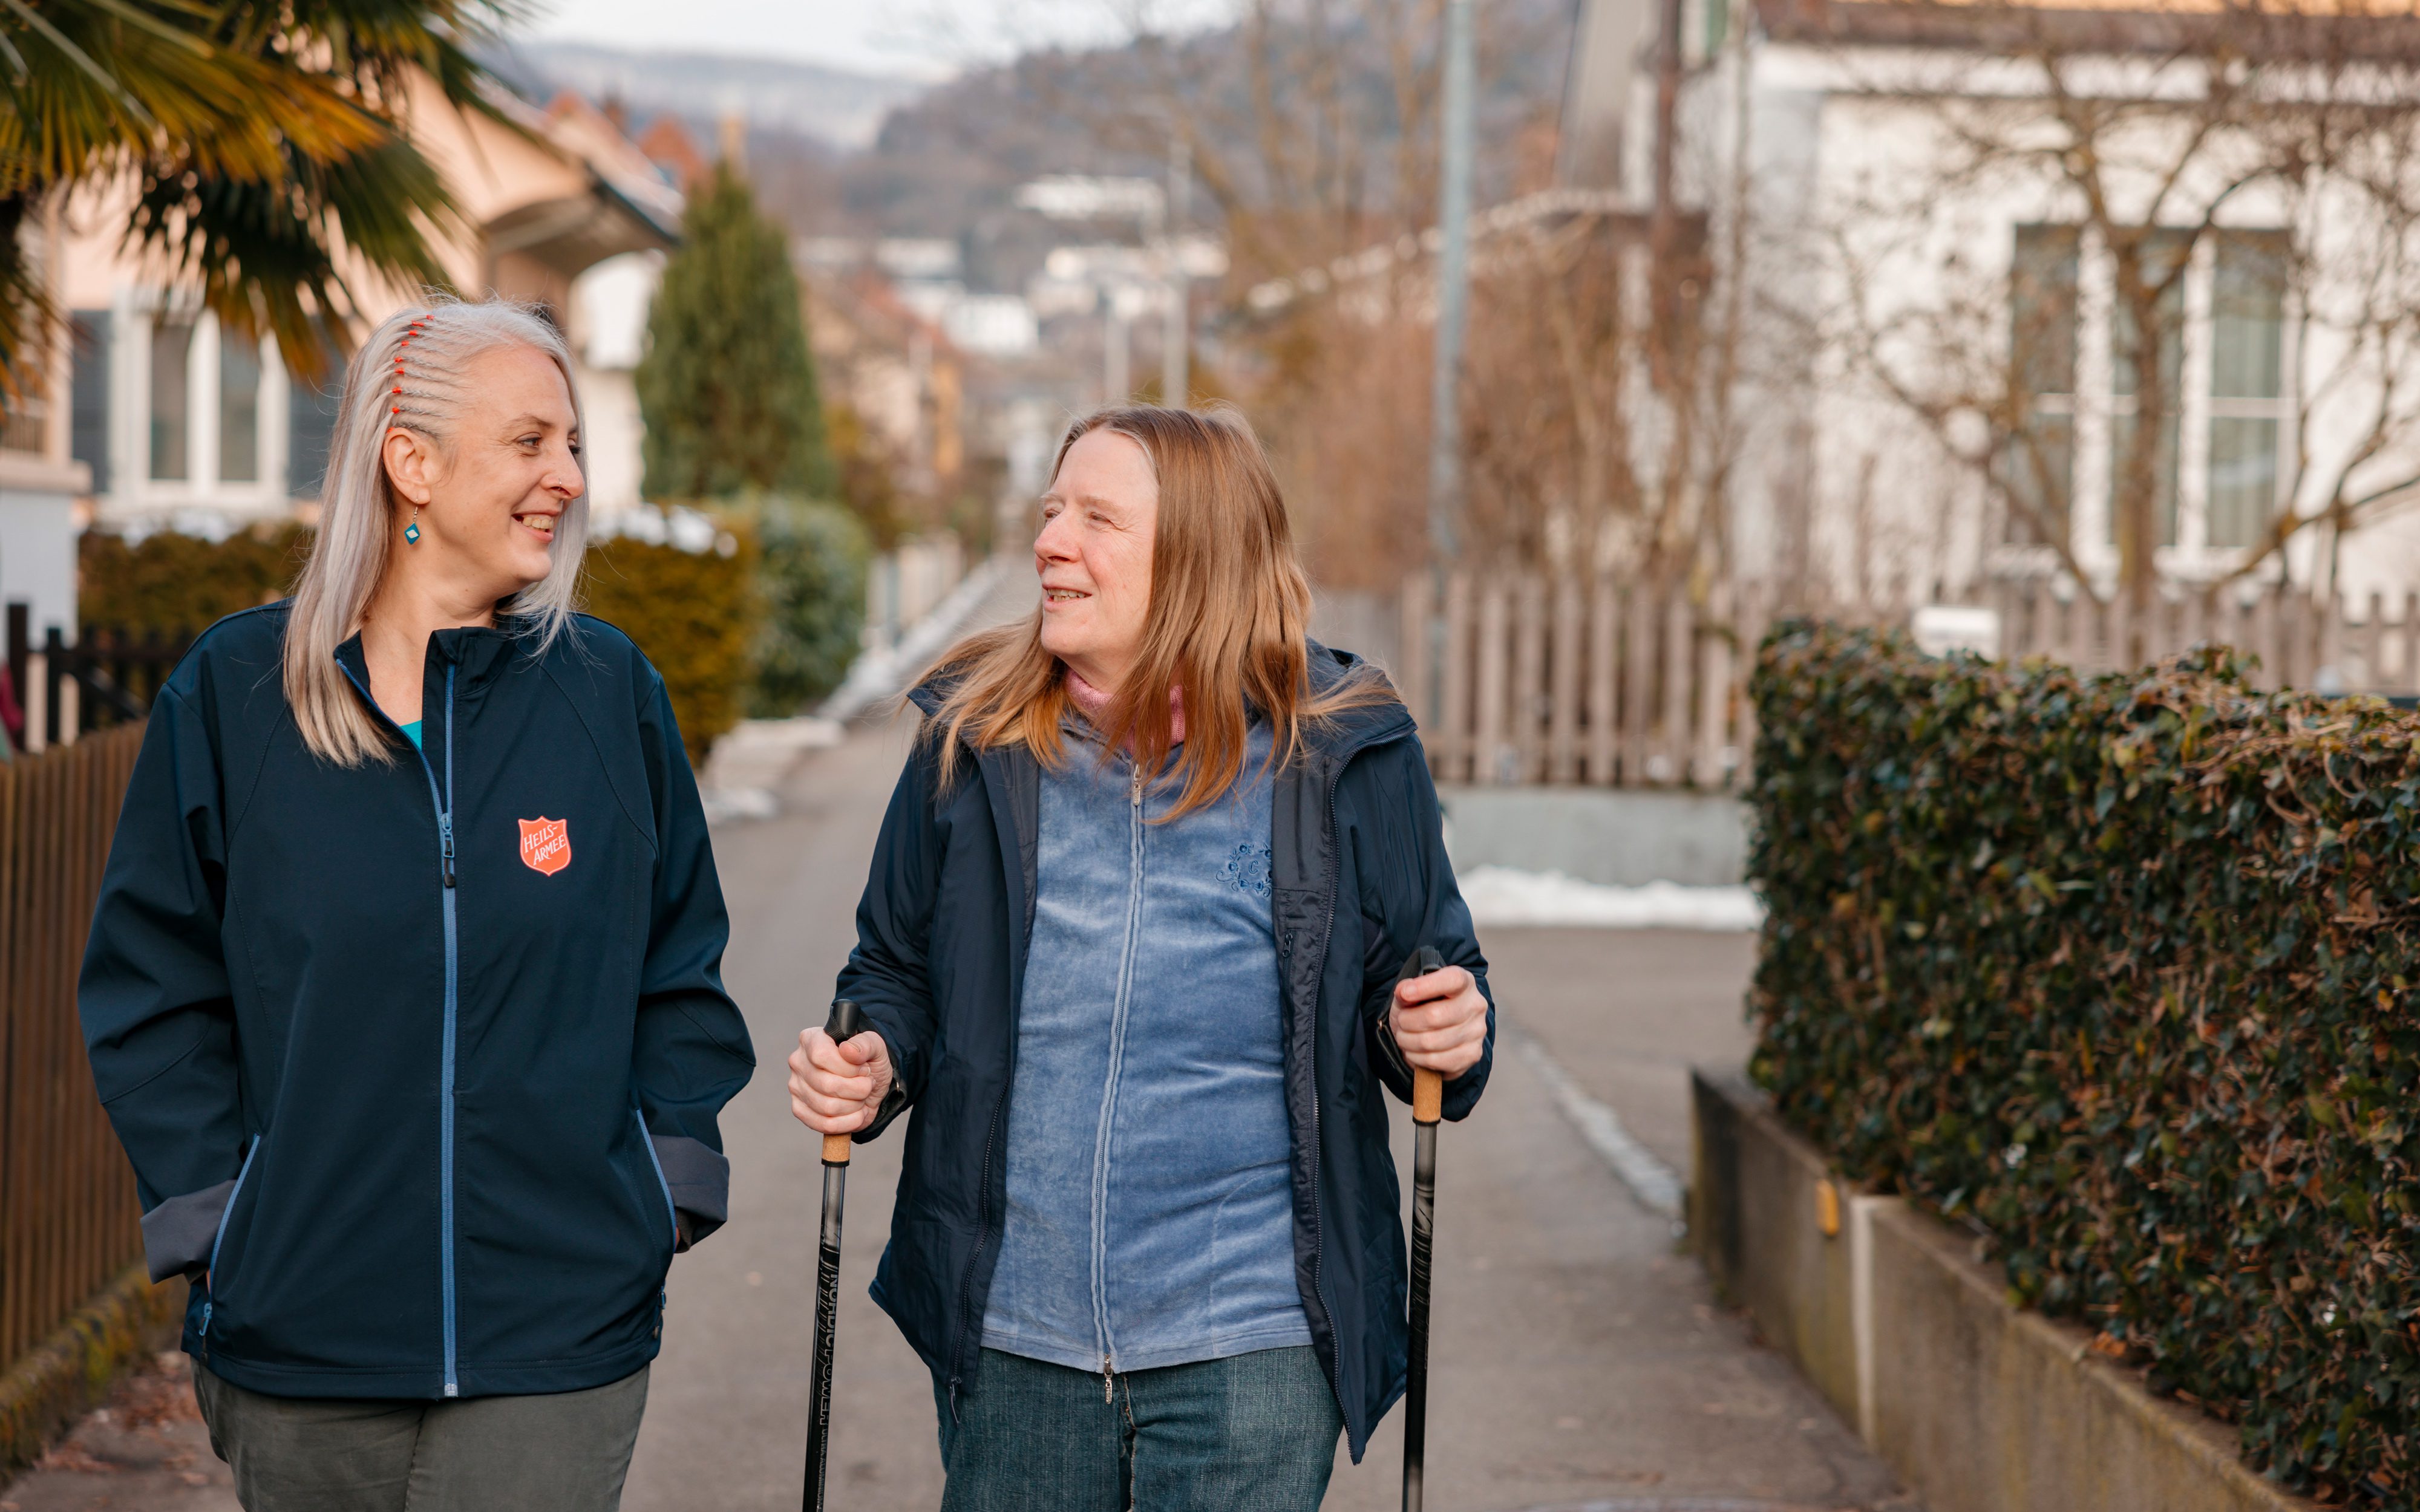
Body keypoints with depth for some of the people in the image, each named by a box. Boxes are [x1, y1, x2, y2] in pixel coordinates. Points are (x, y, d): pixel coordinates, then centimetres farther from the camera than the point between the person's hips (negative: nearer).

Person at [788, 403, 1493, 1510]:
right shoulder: (972, 742, 2)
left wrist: (1438, 1039, -15)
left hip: (1250, 1346, -2)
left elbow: (1418, 984, 7)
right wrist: (872, 1065, -7)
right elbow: (898, 970, 13)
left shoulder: (1341, 755, -3)